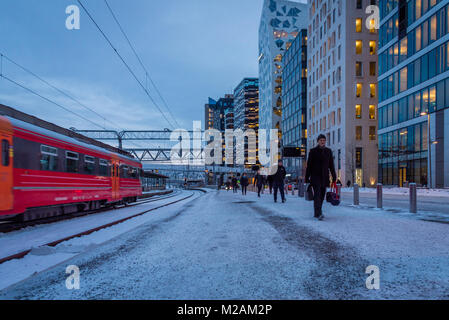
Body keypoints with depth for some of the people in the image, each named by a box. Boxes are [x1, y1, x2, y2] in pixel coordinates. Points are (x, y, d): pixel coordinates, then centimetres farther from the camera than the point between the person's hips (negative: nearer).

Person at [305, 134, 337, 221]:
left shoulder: (328, 151, 11)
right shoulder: (313, 151, 1)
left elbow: (331, 165, 11)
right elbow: (309, 165, 0)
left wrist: (334, 176, 6)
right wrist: (307, 178, -3)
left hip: (324, 177, 4)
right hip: (315, 176, -4)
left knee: (322, 195, 7)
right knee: (317, 194, -13)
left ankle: (317, 213, 19)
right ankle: (319, 214, -20)